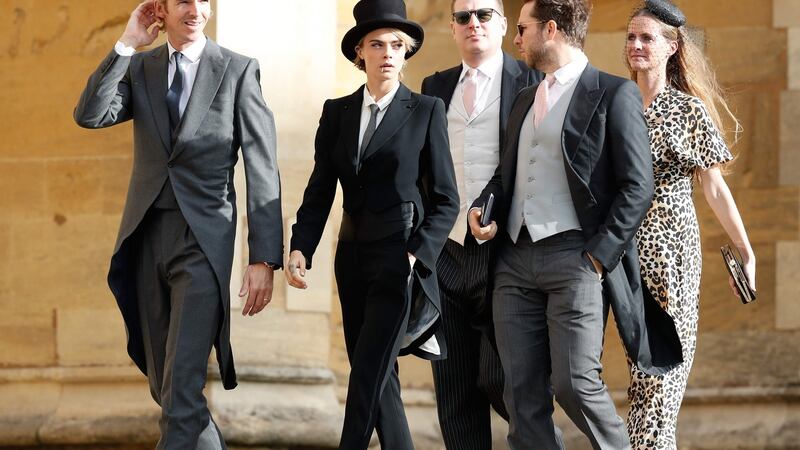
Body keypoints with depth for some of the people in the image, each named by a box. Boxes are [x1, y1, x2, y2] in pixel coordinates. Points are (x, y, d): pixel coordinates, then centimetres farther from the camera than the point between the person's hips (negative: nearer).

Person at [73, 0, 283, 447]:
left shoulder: (239, 70, -2)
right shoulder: (139, 67, 9)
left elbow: (263, 170, -5)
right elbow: (89, 116, -7)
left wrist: (265, 259, -12)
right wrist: (127, 43, -9)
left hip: (203, 240, -5)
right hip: (147, 237, 5)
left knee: (182, 388, -14)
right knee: (165, 382, 12)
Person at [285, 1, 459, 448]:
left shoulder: (427, 111, -2)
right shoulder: (337, 112, 9)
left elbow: (446, 199, -2)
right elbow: (320, 190, 8)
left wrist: (418, 256, -14)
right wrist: (300, 249, -7)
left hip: (401, 257, -5)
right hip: (353, 257, 5)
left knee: (367, 374, -12)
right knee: (378, 375, 7)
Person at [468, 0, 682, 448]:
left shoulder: (614, 94, -1)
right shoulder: (526, 100, 21)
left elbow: (637, 187, -7)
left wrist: (600, 256, -13)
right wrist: (484, 206, 6)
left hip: (575, 258, -7)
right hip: (515, 259, 7)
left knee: (575, 383, -13)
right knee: (523, 394, 2)